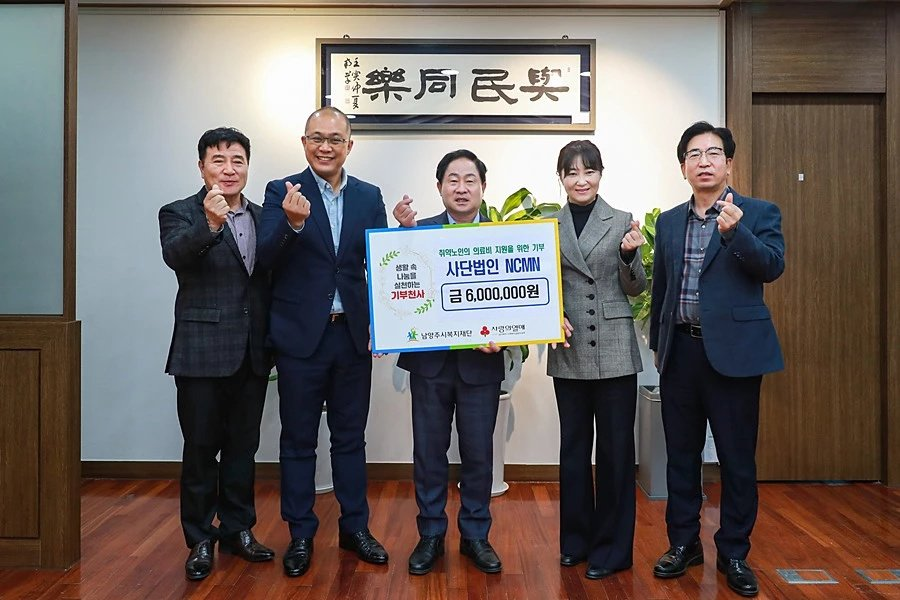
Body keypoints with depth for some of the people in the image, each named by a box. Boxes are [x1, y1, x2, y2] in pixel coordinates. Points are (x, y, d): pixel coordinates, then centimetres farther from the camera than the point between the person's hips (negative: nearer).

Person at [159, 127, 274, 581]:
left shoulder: (262, 216, 11)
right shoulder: (180, 213, -2)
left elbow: (273, 277, 10)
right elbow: (174, 255, -23)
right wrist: (210, 224, -40)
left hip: (252, 353, 4)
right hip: (202, 351, -4)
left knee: (243, 445, 14)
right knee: (201, 448, 6)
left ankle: (237, 529, 29)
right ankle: (200, 539, 21)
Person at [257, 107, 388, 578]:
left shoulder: (369, 197, 6)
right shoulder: (282, 192, -2)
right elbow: (267, 257, -15)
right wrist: (292, 223, -31)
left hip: (353, 333, 2)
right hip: (301, 334, -2)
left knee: (350, 436, 14)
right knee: (299, 439, 9)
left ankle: (355, 527, 29)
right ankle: (300, 535, 25)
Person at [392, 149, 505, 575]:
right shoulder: (420, 230, 2)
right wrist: (404, 230, -18)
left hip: (481, 361, 0)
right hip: (429, 360, 0)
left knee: (478, 453, 11)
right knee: (428, 452, 10)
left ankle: (475, 535, 29)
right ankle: (430, 535, 27)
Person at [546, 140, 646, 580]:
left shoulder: (622, 222, 2)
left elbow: (635, 289, 3)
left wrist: (629, 255, -16)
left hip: (614, 350, -1)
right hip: (568, 352, 2)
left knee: (615, 448, 5)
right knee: (573, 445, 12)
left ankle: (611, 547, 19)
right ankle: (575, 539, 28)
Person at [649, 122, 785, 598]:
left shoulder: (759, 213, 2)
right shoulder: (669, 221, 12)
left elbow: (772, 267, -13)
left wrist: (735, 231, -26)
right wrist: (657, 343, 16)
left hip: (732, 350, -3)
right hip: (680, 350, 4)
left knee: (737, 458, 4)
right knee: (681, 453, 11)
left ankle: (734, 554, 21)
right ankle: (683, 543, 26)